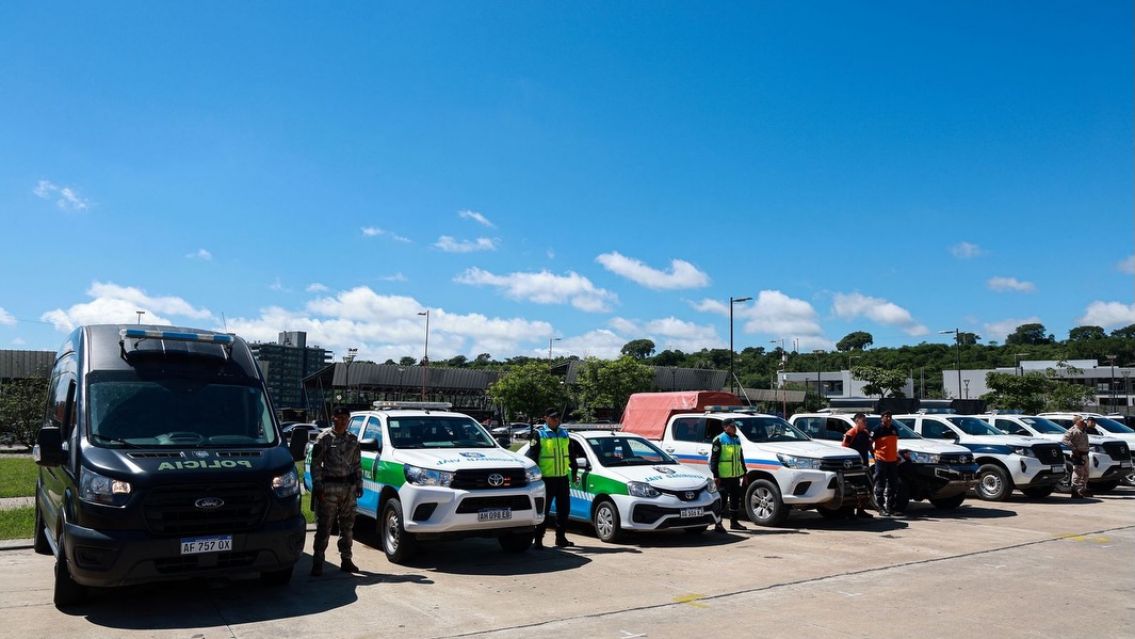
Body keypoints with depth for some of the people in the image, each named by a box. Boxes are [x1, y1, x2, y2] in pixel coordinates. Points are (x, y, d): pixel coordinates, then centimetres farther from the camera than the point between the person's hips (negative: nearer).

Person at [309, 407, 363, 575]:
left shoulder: (353, 439, 11)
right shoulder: (324, 438, -3)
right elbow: (315, 463, -5)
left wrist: (359, 485, 10)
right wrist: (318, 486, -12)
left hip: (349, 487, 5)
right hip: (329, 487, -5)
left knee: (347, 525, 10)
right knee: (324, 526, -5)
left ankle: (346, 560, 20)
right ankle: (317, 562, 0)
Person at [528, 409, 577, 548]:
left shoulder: (564, 434, 16)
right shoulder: (539, 434, -3)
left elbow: (570, 454, 24)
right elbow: (532, 455, -7)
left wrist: (574, 470, 20)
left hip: (563, 477, 6)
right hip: (547, 478, -6)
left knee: (564, 509, 11)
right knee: (544, 510, -3)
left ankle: (561, 538, 22)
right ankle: (538, 539, 4)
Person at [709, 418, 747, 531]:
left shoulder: (737, 439, 15)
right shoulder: (719, 440, -9)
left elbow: (741, 457, 24)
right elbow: (713, 458, -11)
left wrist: (744, 471, 21)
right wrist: (715, 475, -16)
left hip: (736, 475, 8)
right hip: (723, 476, -8)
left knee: (736, 498, 13)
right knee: (722, 499, -6)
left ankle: (734, 522, 25)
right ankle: (718, 524, -1)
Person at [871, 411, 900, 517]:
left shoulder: (894, 429, 14)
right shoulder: (877, 429, -6)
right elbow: (870, 443, -7)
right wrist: (873, 455, -11)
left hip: (892, 461, 7)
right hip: (881, 460, -7)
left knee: (893, 485, 11)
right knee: (880, 485, -3)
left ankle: (890, 507, 21)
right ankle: (881, 508, 0)